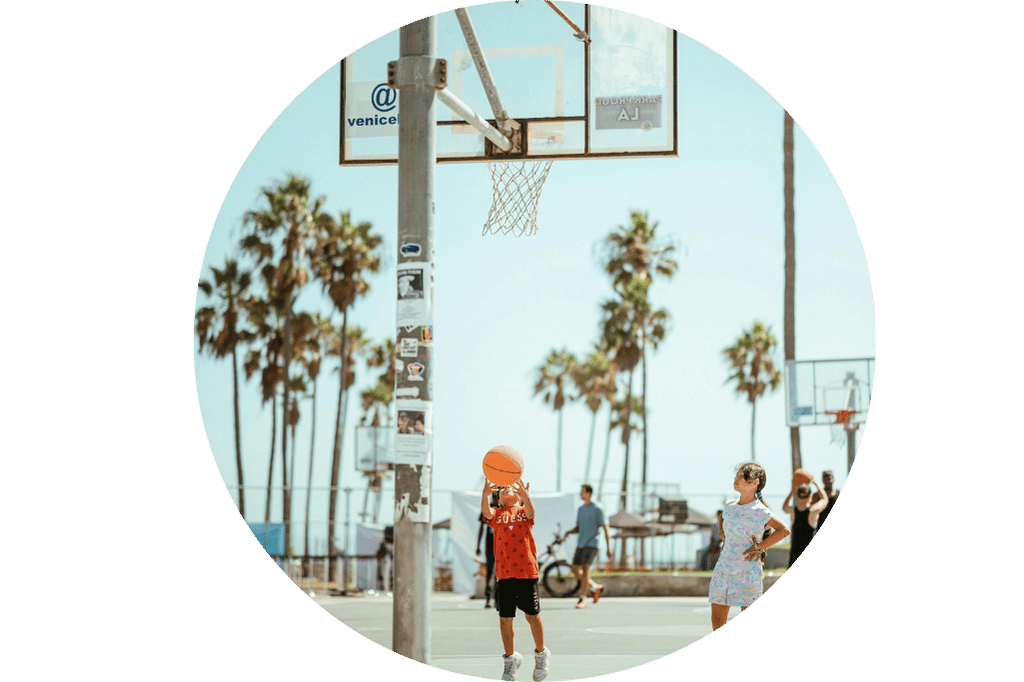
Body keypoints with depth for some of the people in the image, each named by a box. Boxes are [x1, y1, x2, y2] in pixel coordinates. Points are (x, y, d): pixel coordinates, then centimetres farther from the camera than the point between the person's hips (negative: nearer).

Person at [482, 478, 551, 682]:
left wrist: (525, 495, -38)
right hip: (504, 572, 2)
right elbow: (486, 512, -11)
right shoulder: (497, 514, 11)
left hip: (527, 572, -1)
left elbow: (530, 511, -16)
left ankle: (541, 654, 24)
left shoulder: (524, 512, 9)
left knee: (532, 616, 2)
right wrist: (485, 494, -33)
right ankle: (511, 659, 21)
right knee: (505, 619, 4)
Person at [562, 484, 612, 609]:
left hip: (591, 544, -8)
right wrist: (569, 532, 0)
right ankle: (595, 587, 24)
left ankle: (582, 598, -12)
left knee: (585, 569, -15)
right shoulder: (580, 509, 15)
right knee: (575, 570, 6)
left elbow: (605, 528, -8)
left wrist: (608, 548, -12)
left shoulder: (597, 509, -7)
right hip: (580, 544, 8)